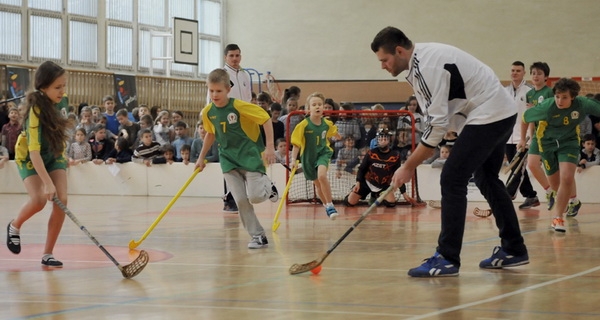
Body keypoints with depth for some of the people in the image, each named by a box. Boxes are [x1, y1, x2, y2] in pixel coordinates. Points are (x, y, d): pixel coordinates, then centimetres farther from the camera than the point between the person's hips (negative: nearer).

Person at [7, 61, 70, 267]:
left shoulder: (55, 101, -14)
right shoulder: (36, 111, -33)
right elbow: (34, 151, -38)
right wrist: (47, 182, -45)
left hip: (54, 155, 6)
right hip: (29, 158, -5)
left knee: (61, 200, -12)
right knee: (39, 199, -26)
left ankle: (47, 254, -3)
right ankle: (15, 226, 7)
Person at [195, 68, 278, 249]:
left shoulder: (239, 106, -19)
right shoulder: (207, 112, -3)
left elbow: (266, 119, -14)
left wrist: (270, 147, -18)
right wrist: (202, 157, 18)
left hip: (250, 156, -4)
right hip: (228, 160, 4)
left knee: (254, 196, -15)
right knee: (241, 200, -6)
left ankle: (267, 187, 21)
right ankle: (258, 236, 4)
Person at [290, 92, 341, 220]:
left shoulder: (327, 124, -10)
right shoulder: (303, 125, -19)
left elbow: (334, 133, 15)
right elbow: (296, 144, -18)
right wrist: (293, 159, -27)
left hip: (323, 153, 0)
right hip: (308, 156, 1)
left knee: (322, 176, -28)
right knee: (317, 184, 15)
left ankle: (330, 205, -17)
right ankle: (326, 206, 39)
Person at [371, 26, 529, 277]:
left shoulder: (426, 67, -22)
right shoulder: (423, 58, 8)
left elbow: (437, 125, -23)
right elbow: (436, 118, 14)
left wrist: (408, 167, -18)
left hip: (488, 117, -11)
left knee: (452, 180, -12)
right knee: (486, 179, 21)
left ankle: (447, 259, -12)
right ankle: (513, 250, 30)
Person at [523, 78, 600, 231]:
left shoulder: (583, 104, -27)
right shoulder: (546, 107, -30)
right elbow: (525, 117, -14)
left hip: (569, 142, 0)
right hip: (548, 143, 0)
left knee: (567, 178, -20)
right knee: (555, 184, 12)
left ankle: (558, 217, -4)